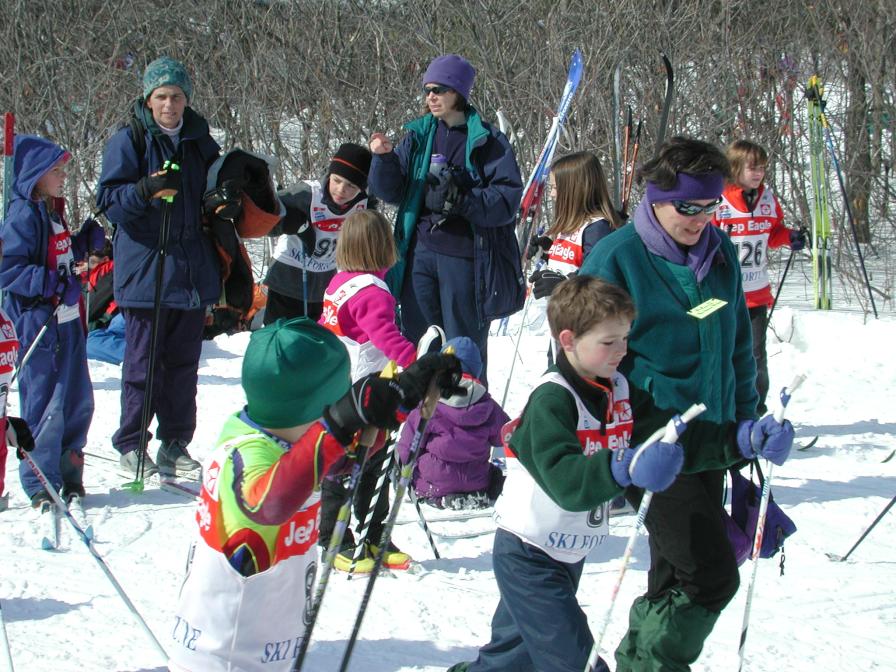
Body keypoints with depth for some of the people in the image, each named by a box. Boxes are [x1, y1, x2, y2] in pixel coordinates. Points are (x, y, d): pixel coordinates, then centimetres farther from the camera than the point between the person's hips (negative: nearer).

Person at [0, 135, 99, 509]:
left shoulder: (52, 212, 14)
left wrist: (87, 240, 10)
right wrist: (52, 283, -26)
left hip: (67, 320, 9)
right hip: (40, 324, -9)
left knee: (78, 400, 14)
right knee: (46, 404, -5)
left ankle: (68, 473, 27)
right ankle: (41, 485, 3)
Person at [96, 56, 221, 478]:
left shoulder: (200, 143, 13)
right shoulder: (128, 141, -2)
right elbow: (108, 200, -9)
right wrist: (145, 191, -25)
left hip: (192, 269, 5)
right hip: (144, 267, -5)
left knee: (184, 361, 8)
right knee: (143, 361, -3)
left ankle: (176, 443, 17)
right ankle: (131, 445, 6)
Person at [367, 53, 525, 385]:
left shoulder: (488, 142, -3)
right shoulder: (420, 136, 10)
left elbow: (507, 199, -10)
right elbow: (391, 190, 7)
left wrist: (462, 200, -23)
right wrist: (384, 159, -13)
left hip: (465, 256, -4)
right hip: (421, 253, 4)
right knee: (417, 341, 9)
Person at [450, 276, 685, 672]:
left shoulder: (621, 390, 1)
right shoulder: (551, 400, -23)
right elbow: (564, 478, -35)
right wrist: (624, 467, -50)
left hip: (569, 553, 8)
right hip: (528, 554, -8)